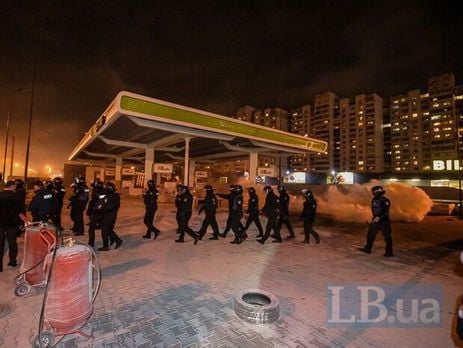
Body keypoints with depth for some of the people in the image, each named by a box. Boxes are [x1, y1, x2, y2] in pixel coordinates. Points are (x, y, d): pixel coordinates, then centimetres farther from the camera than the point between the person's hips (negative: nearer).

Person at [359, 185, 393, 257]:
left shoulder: (385, 201, -15)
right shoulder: (374, 200, 5)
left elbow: (386, 212, -21)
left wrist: (379, 217, -28)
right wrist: (375, 217, 12)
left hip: (384, 222, -7)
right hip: (375, 221, 7)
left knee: (387, 237, 3)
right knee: (370, 234, 9)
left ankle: (389, 252, 15)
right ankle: (367, 249, 19)